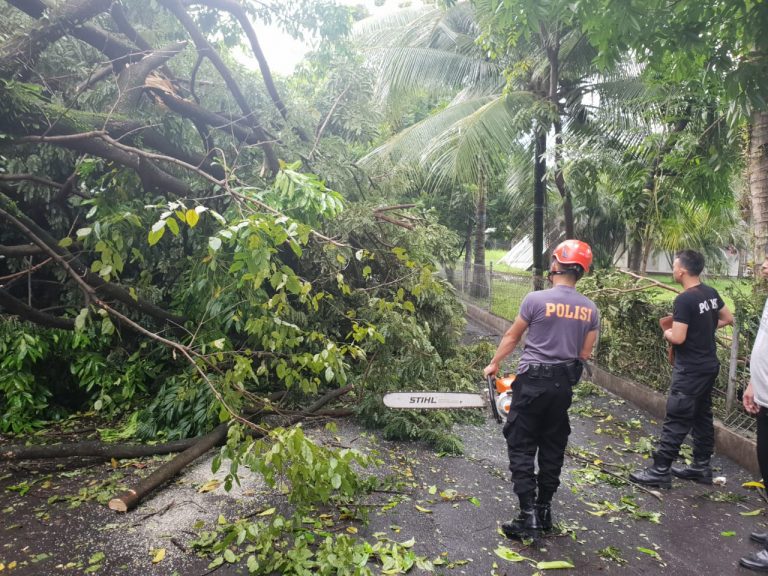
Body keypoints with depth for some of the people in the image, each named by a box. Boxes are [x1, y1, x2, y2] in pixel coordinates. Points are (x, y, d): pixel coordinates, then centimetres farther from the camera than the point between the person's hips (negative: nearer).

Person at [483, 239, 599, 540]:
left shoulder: (536, 299, -13)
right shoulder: (590, 309, 1)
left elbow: (511, 337, 1)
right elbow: (585, 353, 8)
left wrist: (494, 364, 16)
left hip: (532, 382, -5)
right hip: (564, 386, 5)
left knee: (521, 447, 3)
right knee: (553, 448, 17)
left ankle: (528, 516, 0)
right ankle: (544, 510, 26)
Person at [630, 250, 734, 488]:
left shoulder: (684, 300, -22)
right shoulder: (711, 293, 5)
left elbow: (678, 338, -24)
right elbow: (728, 318, 18)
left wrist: (667, 332, -3)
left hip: (690, 370, -9)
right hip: (709, 366, 9)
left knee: (676, 421, -4)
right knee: (702, 416, 17)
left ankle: (660, 471, 2)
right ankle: (702, 467, 27)